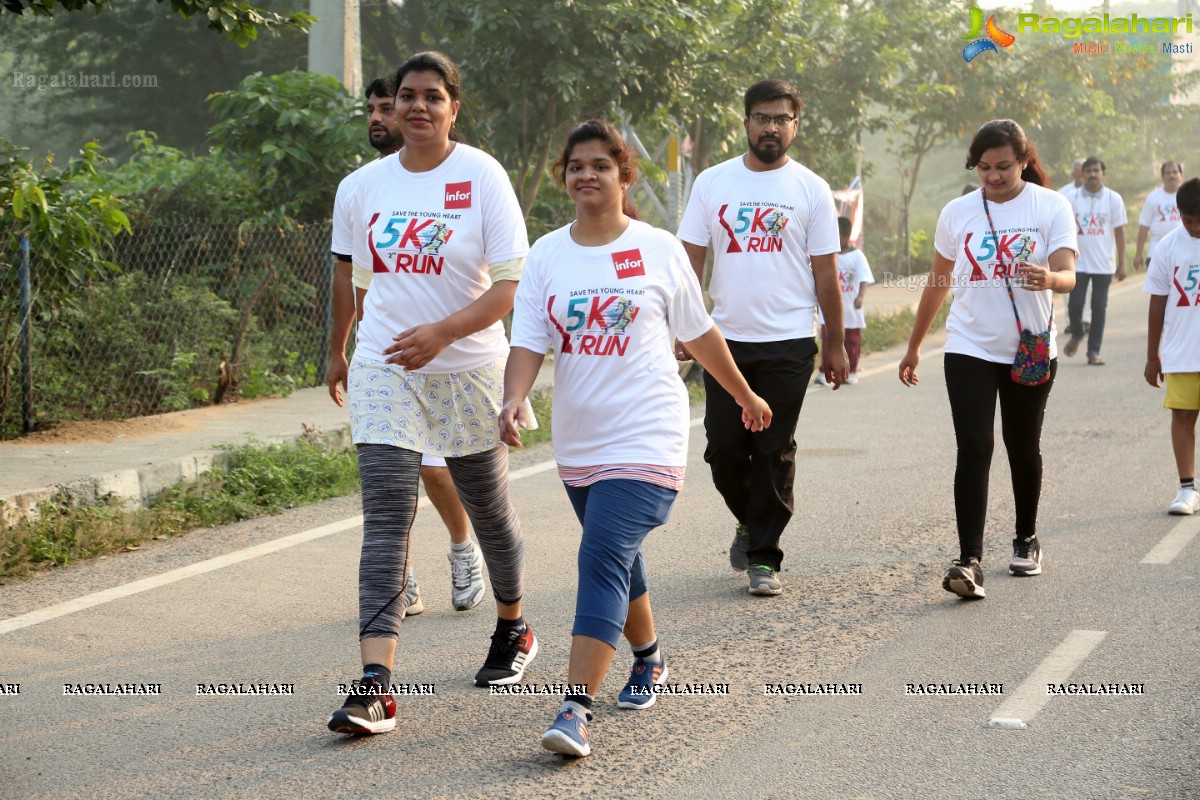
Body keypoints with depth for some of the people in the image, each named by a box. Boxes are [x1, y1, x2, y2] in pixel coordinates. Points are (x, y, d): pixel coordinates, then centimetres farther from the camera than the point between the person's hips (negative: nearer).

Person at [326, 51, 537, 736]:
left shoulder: (482, 176, -8)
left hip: (469, 370, -2)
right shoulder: (368, 185, 4)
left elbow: (512, 285, -13)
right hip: (384, 371, 2)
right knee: (386, 519, -11)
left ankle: (514, 630, 42)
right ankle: (377, 687, -18)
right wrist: (346, 352, 20)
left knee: (488, 509, 15)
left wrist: (442, 332, -26)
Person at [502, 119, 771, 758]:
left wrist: (747, 397, 20)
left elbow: (699, 333, 10)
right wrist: (513, 402, -22)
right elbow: (528, 342, -3)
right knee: (619, 563, 19)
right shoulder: (546, 255, 4)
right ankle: (648, 660, 44)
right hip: (578, 441, 5)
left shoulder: (659, 250, -2)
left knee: (604, 559, -19)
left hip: (646, 438, -4)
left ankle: (575, 711, -25)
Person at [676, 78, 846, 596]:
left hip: (788, 344, -2)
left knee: (774, 453, 0)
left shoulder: (810, 189, 2)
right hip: (725, 339, 2)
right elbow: (691, 259, 7)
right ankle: (749, 521, 32)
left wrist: (836, 345, 3)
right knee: (723, 449, 4)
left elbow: (826, 273, 4)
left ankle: (763, 556, 9)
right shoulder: (712, 183, 7)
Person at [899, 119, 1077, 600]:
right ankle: (969, 560, -17)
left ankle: (1026, 540, 35)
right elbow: (938, 281, 13)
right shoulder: (957, 213, 2)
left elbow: (1067, 275, -17)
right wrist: (914, 345, 17)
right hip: (970, 349, 1)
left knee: (1023, 449, 14)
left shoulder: (1051, 207, -5)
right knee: (974, 451, -11)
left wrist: (1049, 278, -42)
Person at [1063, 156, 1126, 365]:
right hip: (1078, 263, 0)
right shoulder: (1072, 199, 1)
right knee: (1075, 303, -4)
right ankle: (1076, 334, 26)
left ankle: (1094, 352, 10)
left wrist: (1121, 264, -1)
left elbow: (1120, 232, 3)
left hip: (1104, 265, 0)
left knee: (1099, 308, 2)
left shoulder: (1113, 199, 1)